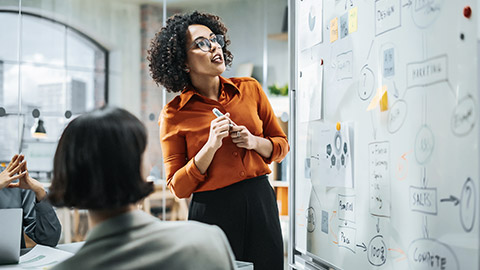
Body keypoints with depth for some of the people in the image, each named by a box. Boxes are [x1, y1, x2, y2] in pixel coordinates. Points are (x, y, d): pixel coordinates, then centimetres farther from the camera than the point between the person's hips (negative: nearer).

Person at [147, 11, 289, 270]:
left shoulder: (250, 89, 3)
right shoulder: (174, 114, -5)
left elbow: (282, 144, 12)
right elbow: (178, 187, -6)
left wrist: (254, 142, -9)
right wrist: (211, 146, -19)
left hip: (260, 202, 3)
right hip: (212, 210, -3)